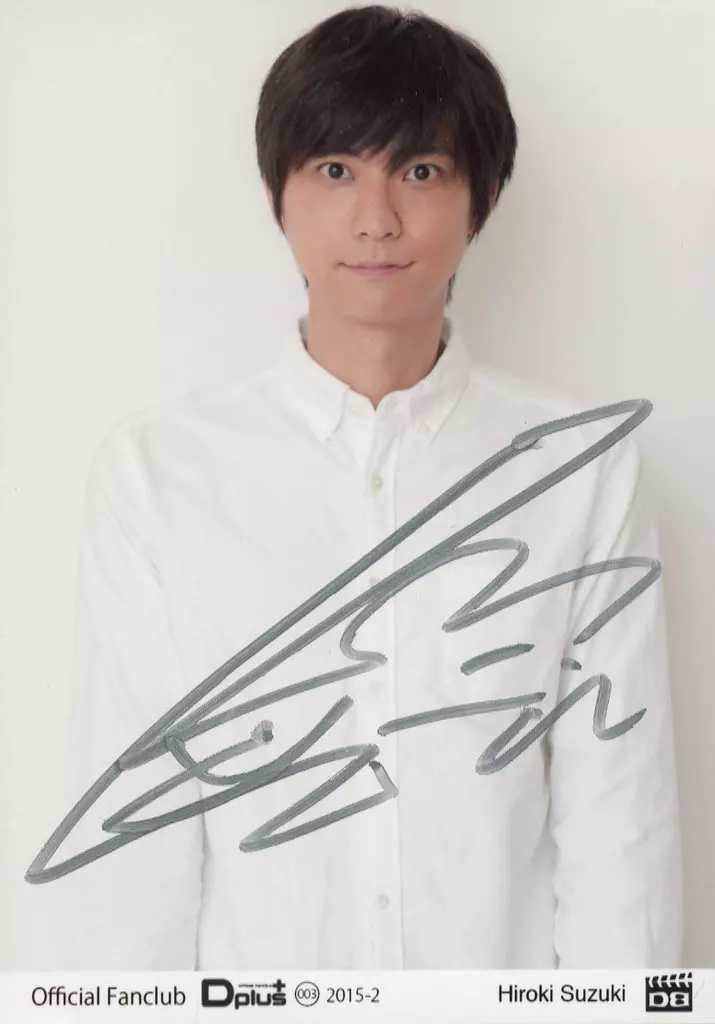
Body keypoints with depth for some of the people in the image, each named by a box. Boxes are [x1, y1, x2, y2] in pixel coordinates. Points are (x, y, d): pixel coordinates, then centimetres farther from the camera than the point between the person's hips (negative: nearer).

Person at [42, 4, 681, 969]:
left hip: (506, 962, 1)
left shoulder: (585, 469, -10)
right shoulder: (155, 472, -11)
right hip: (255, 964, 0)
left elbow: (616, 821, -8)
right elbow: (132, 825, -8)